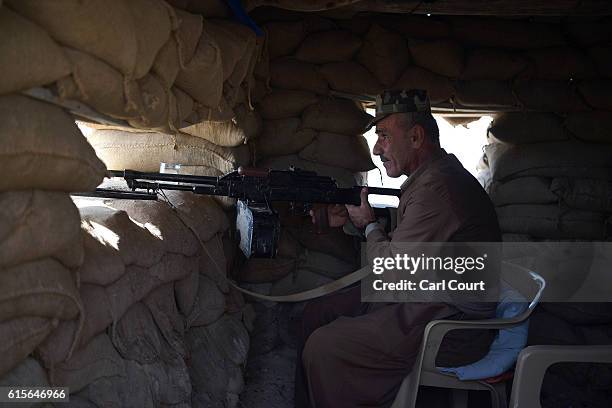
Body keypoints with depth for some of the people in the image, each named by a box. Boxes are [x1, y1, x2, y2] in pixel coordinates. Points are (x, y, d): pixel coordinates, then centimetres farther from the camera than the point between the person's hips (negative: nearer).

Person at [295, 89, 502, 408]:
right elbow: (400, 247, 15)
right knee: (317, 313, 11)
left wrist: (368, 224, -4)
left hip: (452, 325, -11)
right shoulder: (430, 177, 9)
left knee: (322, 348, -15)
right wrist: (347, 220, 5)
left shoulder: (436, 188, -24)